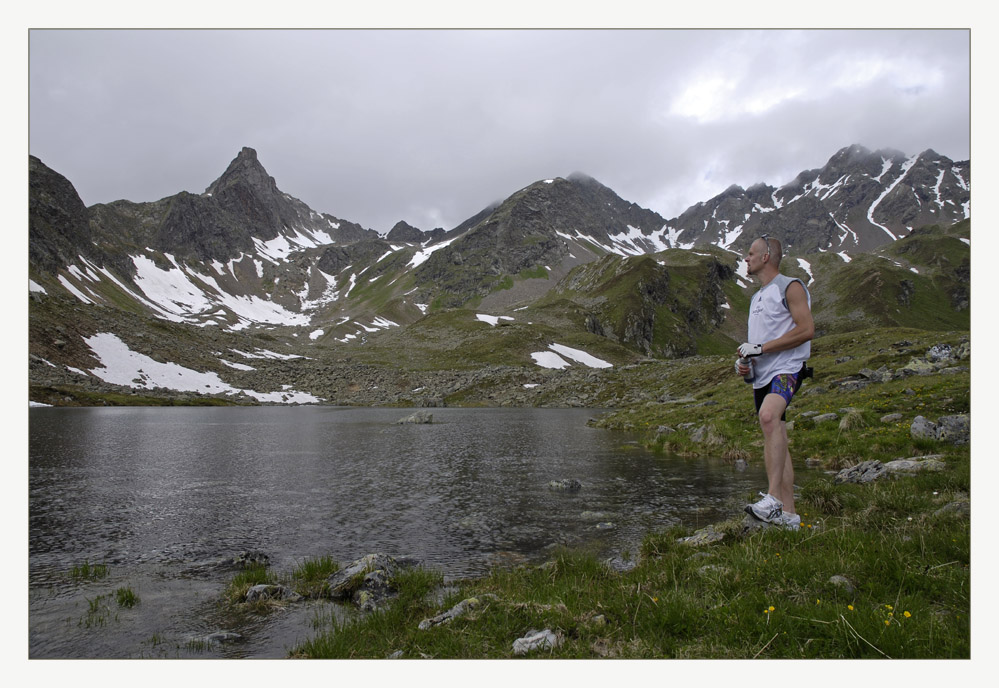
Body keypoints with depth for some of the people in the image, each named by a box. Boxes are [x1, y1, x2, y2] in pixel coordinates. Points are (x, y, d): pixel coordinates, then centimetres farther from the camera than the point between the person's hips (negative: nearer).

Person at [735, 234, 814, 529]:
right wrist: (745, 361, 9)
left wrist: (761, 348, -17)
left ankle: (773, 498, -40)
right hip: (762, 376, 9)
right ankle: (788, 514, 12)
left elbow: (806, 330, -14)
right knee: (775, 443, 7)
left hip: (787, 369, -9)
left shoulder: (790, 287, -2)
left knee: (768, 415, -36)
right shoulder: (757, 296, 24)